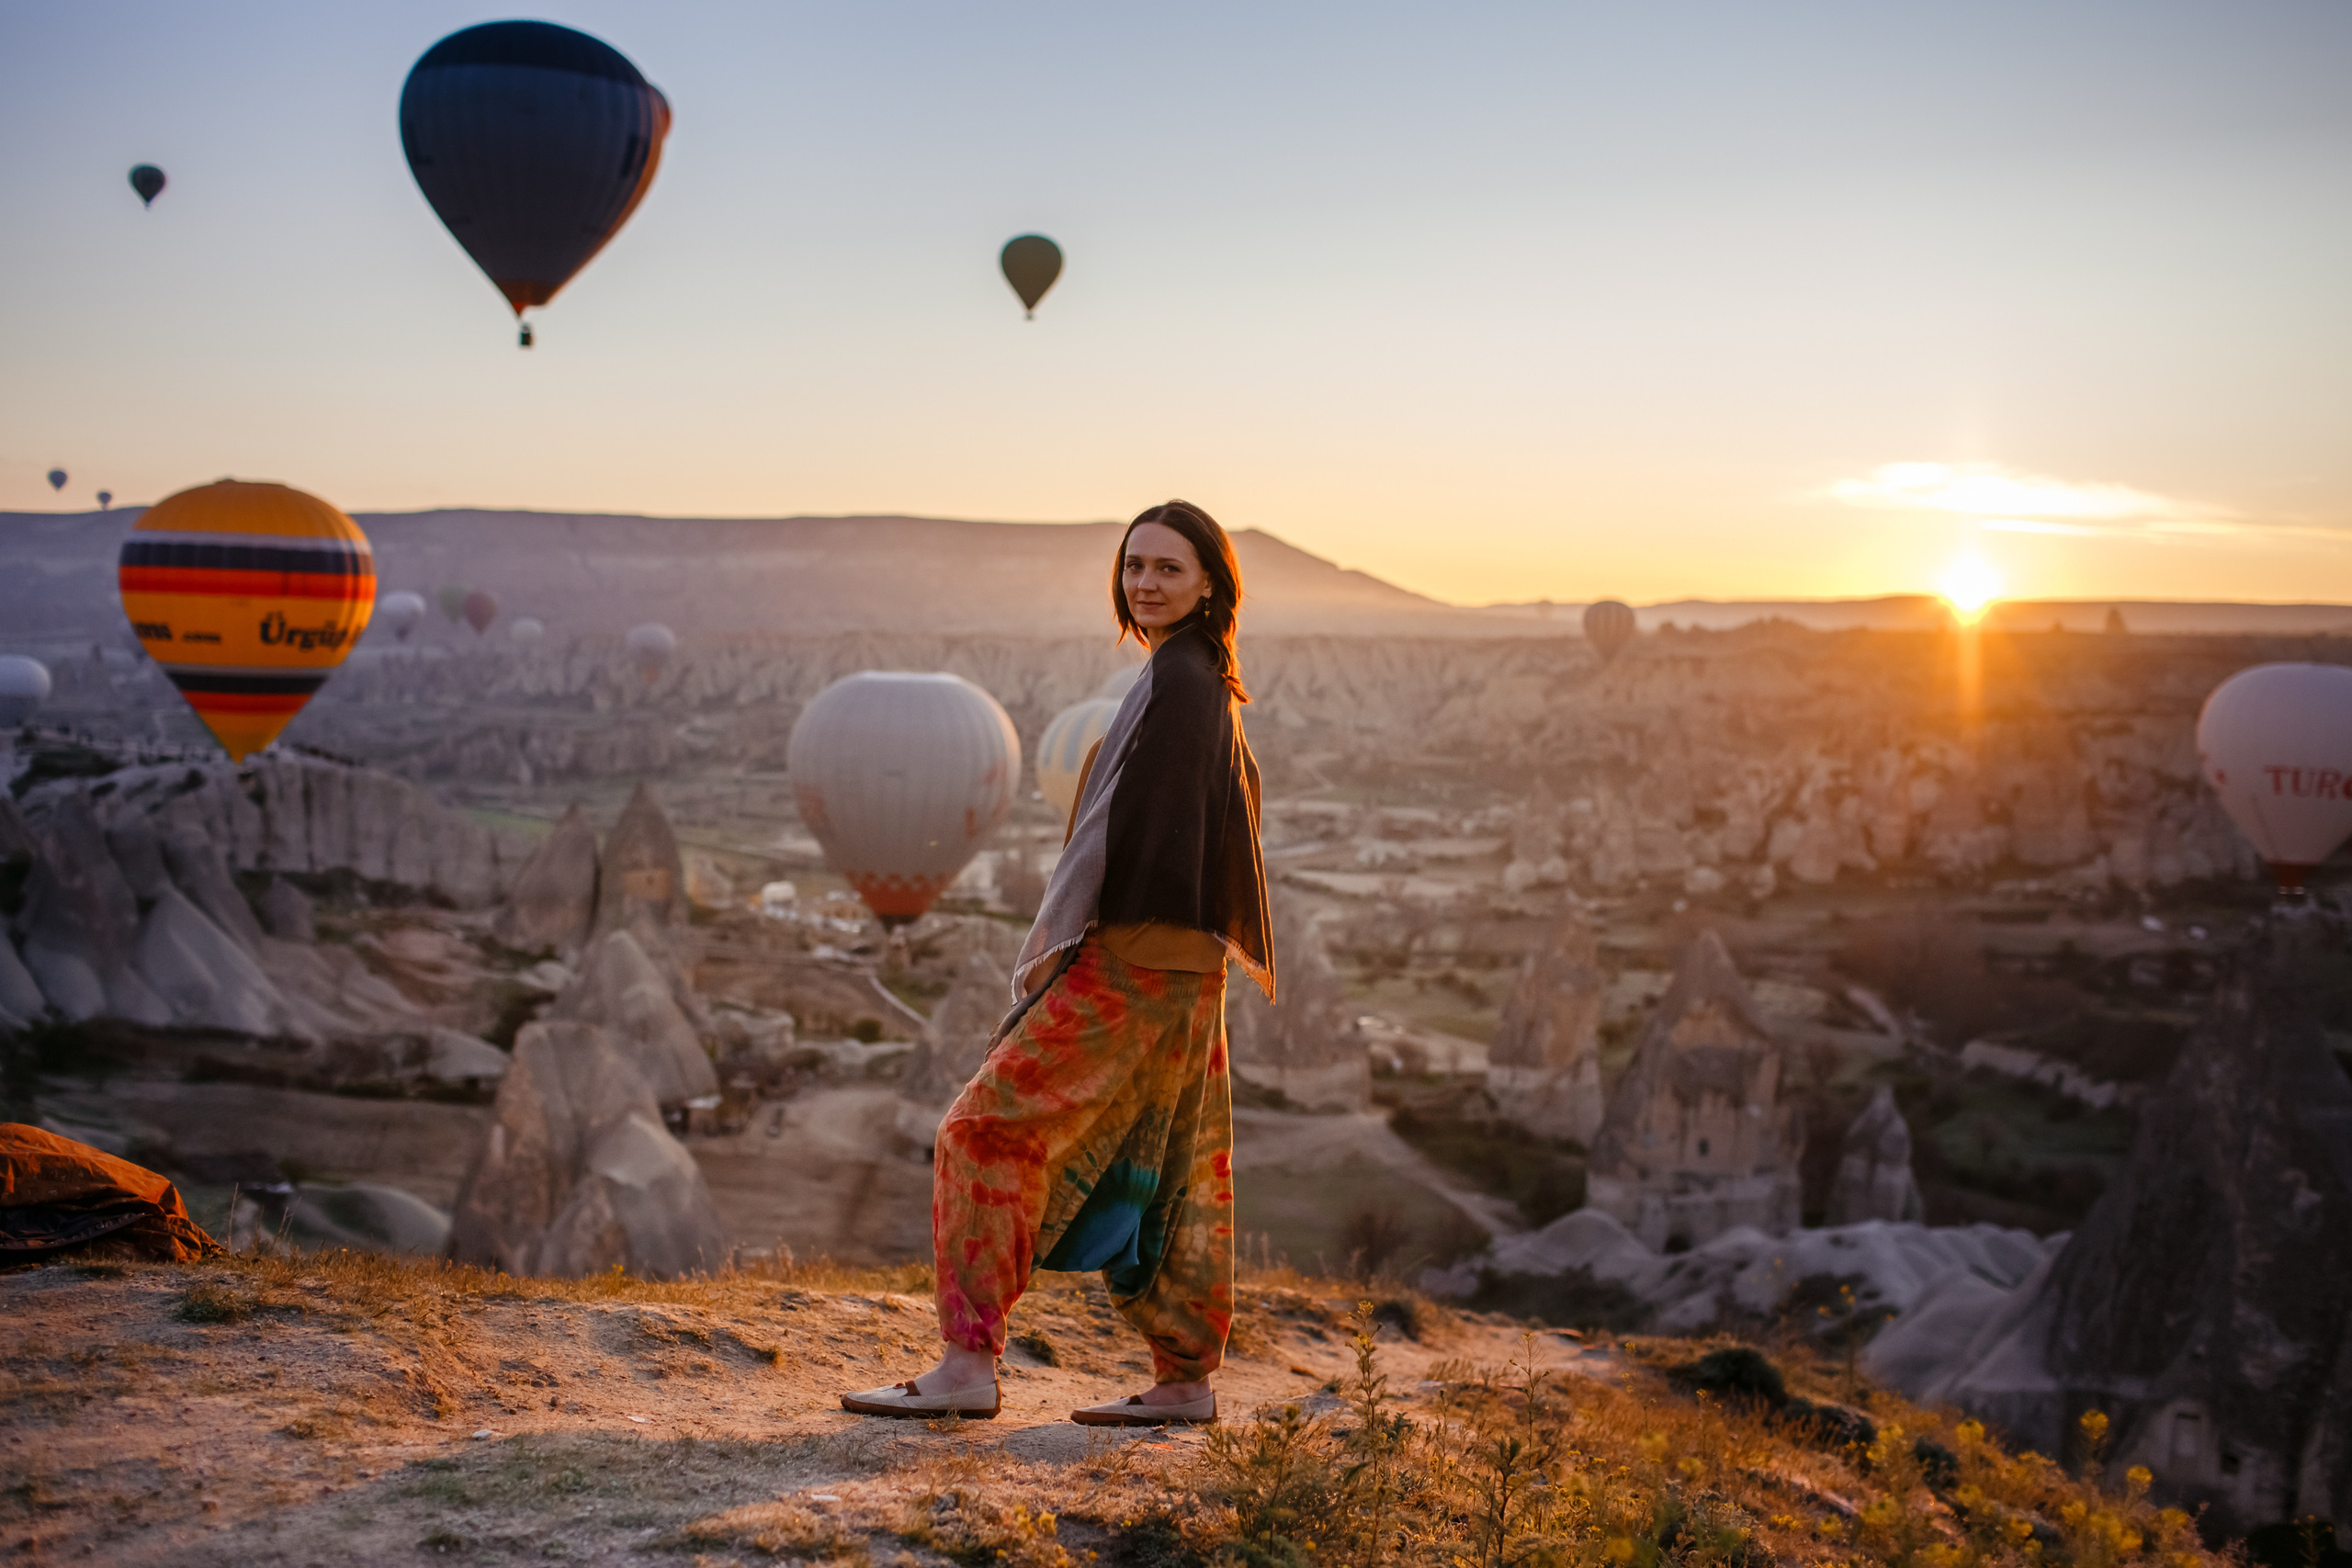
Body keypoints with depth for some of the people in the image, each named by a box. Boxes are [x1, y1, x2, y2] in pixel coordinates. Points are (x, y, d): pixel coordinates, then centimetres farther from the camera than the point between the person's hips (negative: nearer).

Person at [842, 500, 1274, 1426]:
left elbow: (1126, 819, -19)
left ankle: (968, 1364, -9)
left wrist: (1049, 944, -13)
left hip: (1132, 962, -10)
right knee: (1167, 1164, 13)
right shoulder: (1208, 682, 15)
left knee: (991, 1126, -9)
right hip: (1178, 964, 10)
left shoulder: (1175, 679, -14)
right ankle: (1185, 1380, 19)